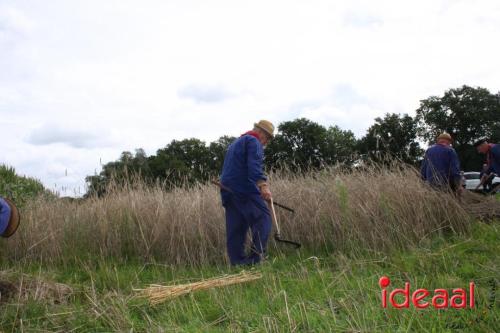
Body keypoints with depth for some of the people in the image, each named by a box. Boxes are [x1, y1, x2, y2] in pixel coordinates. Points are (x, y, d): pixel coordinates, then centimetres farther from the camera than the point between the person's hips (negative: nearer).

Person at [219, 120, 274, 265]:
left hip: (227, 191, 9)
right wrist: (263, 185, -28)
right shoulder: (253, 142, -1)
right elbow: (254, 165, -18)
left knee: (234, 229, 5)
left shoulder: (235, 143, 29)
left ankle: (237, 262, 3)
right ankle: (256, 258, -20)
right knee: (263, 218, -11)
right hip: (245, 188, -9)